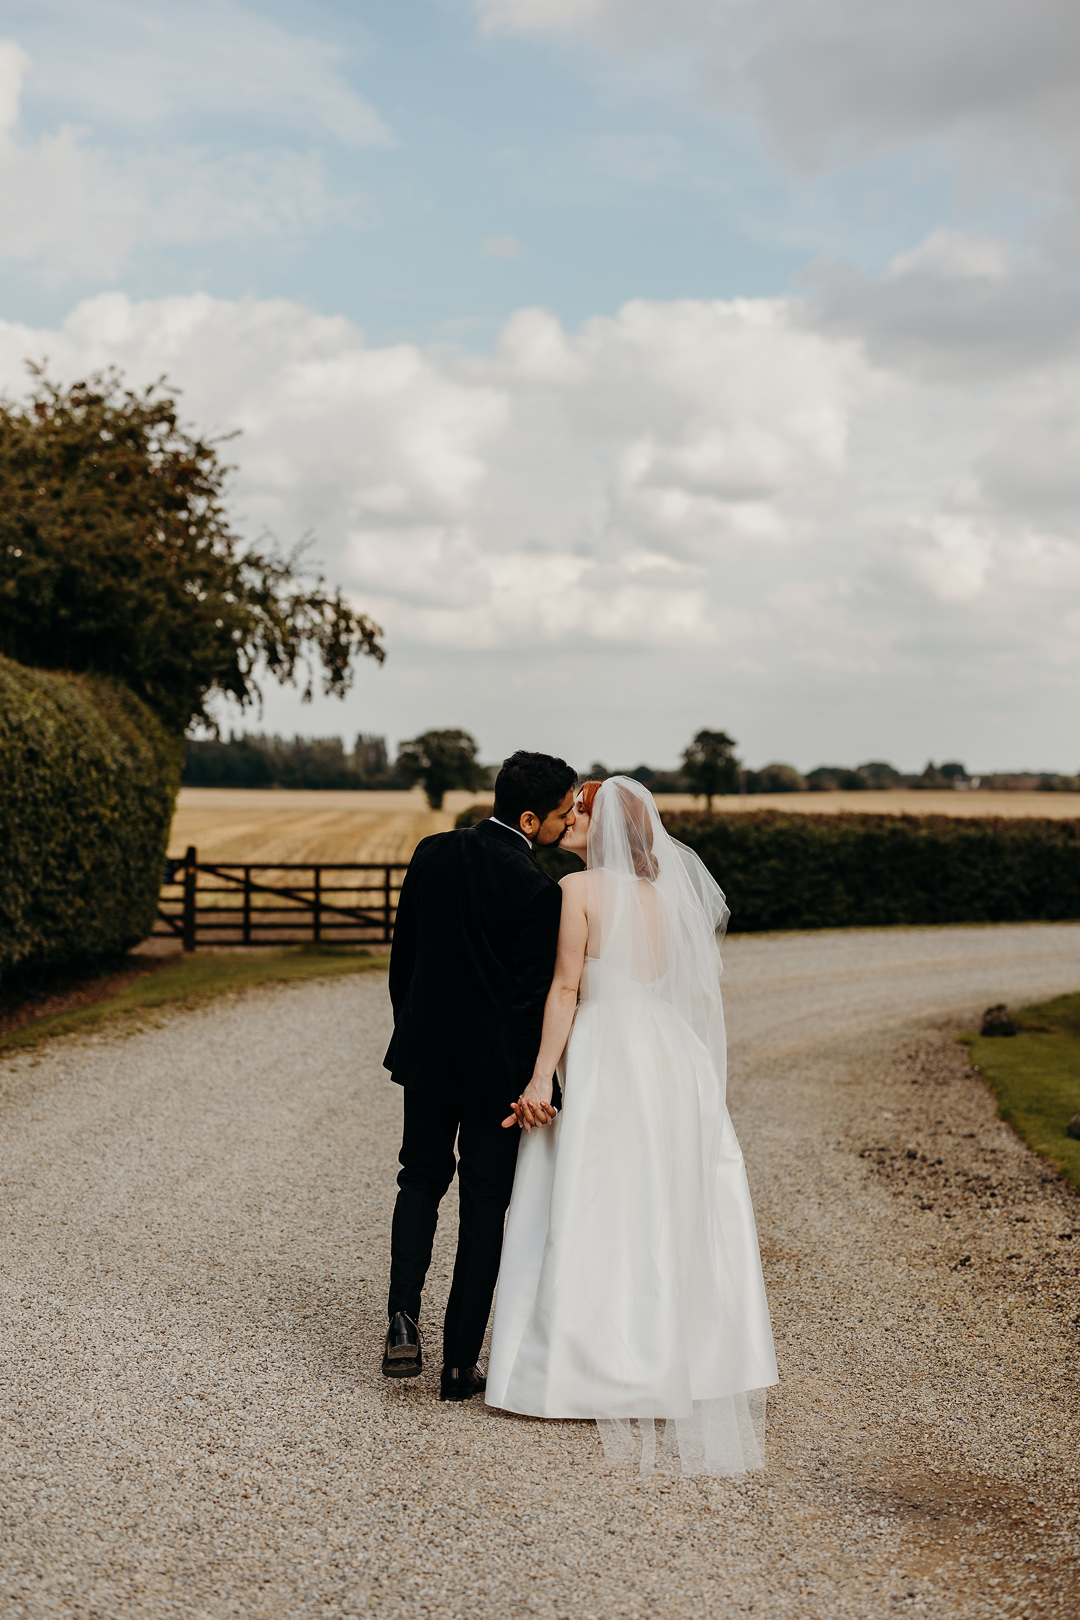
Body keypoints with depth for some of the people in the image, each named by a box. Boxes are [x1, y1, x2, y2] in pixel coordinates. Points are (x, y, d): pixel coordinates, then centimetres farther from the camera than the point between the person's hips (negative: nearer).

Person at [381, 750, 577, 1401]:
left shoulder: (433, 852, -1)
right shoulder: (539, 891, -18)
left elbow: (402, 956, 7)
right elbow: (532, 998, -15)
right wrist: (533, 1088, -5)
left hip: (426, 1051, 5)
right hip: (495, 1066, -4)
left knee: (422, 1180, 21)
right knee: (485, 1205, 7)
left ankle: (404, 1317, 2)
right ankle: (460, 1364, 11)